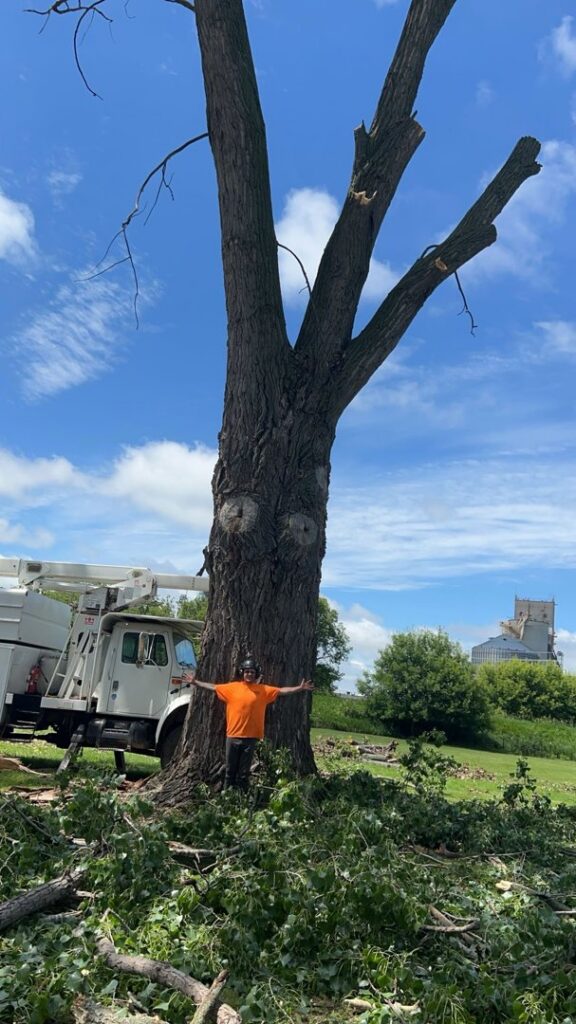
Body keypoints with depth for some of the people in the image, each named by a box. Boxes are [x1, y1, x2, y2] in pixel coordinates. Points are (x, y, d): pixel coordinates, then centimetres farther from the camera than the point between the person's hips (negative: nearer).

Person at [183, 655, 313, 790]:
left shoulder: (263, 690, 2)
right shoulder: (232, 687, 4)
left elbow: (282, 691, 1)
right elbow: (213, 687, 9)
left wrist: (300, 688, -7)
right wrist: (195, 682, 9)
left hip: (251, 737, 0)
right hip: (233, 736, 1)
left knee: (244, 772, 7)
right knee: (230, 770, 8)